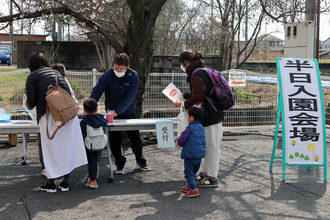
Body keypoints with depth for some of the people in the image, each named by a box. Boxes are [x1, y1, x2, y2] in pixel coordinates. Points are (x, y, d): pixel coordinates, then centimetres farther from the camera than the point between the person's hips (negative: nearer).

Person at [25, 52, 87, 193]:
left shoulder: (32, 77, 4)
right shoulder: (56, 73, 20)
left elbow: (31, 102, -3)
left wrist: (28, 105, 19)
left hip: (49, 115, -4)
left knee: (51, 148, 6)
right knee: (68, 146, 11)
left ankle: (51, 184, 15)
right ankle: (65, 183, 18)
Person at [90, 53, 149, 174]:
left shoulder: (133, 76, -15)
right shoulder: (108, 75, -15)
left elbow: (130, 97, -20)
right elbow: (96, 92, -15)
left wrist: (117, 111, -29)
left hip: (128, 112, 0)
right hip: (111, 112, 0)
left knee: (135, 136, 10)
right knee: (114, 139, 2)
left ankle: (140, 161, 28)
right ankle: (119, 163, 18)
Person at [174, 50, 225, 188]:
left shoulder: (196, 75, -17)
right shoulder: (203, 71, 15)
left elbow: (197, 98, -21)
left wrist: (183, 104, -10)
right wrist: (185, 95, 28)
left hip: (211, 117, -10)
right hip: (213, 115, 10)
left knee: (212, 147, -3)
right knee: (207, 146, 18)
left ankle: (212, 179, 5)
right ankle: (205, 173, 30)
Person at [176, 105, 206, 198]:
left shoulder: (189, 128, -17)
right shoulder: (202, 128, 8)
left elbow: (182, 139, -16)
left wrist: (179, 142, 10)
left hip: (190, 154, -8)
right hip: (200, 154, 8)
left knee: (188, 172, 0)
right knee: (193, 172, 20)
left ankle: (193, 189, -7)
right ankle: (189, 186, 33)